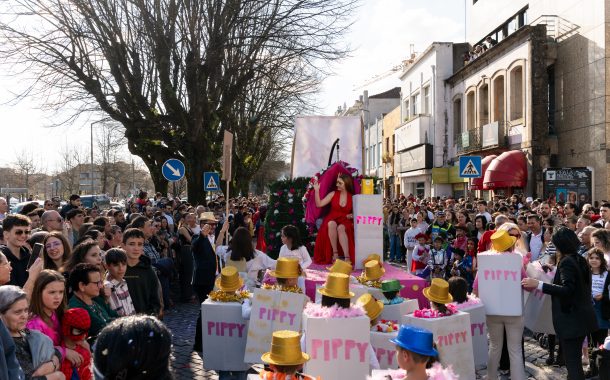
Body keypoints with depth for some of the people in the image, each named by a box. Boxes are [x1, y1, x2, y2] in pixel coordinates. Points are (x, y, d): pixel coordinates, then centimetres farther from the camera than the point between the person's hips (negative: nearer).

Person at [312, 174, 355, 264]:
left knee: (341, 228, -37)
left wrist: (352, 215, -11)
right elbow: (319, 204, 0)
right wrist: (317, 190, -9)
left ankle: (347, 257, -43)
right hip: (332, 219, 1)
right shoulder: (333, 194, 6)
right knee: (331, 224, -37)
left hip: (345, 222, -1)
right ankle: (335, 252, -29)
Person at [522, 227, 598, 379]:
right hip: (582, 317, 9)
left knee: (571, 361, -3)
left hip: (571, 319, -9)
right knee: (575, 358, 19)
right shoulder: (580, 260, 10)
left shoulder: (566, 262, -17)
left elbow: (567, 289, -27)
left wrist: (538, 285, -29)